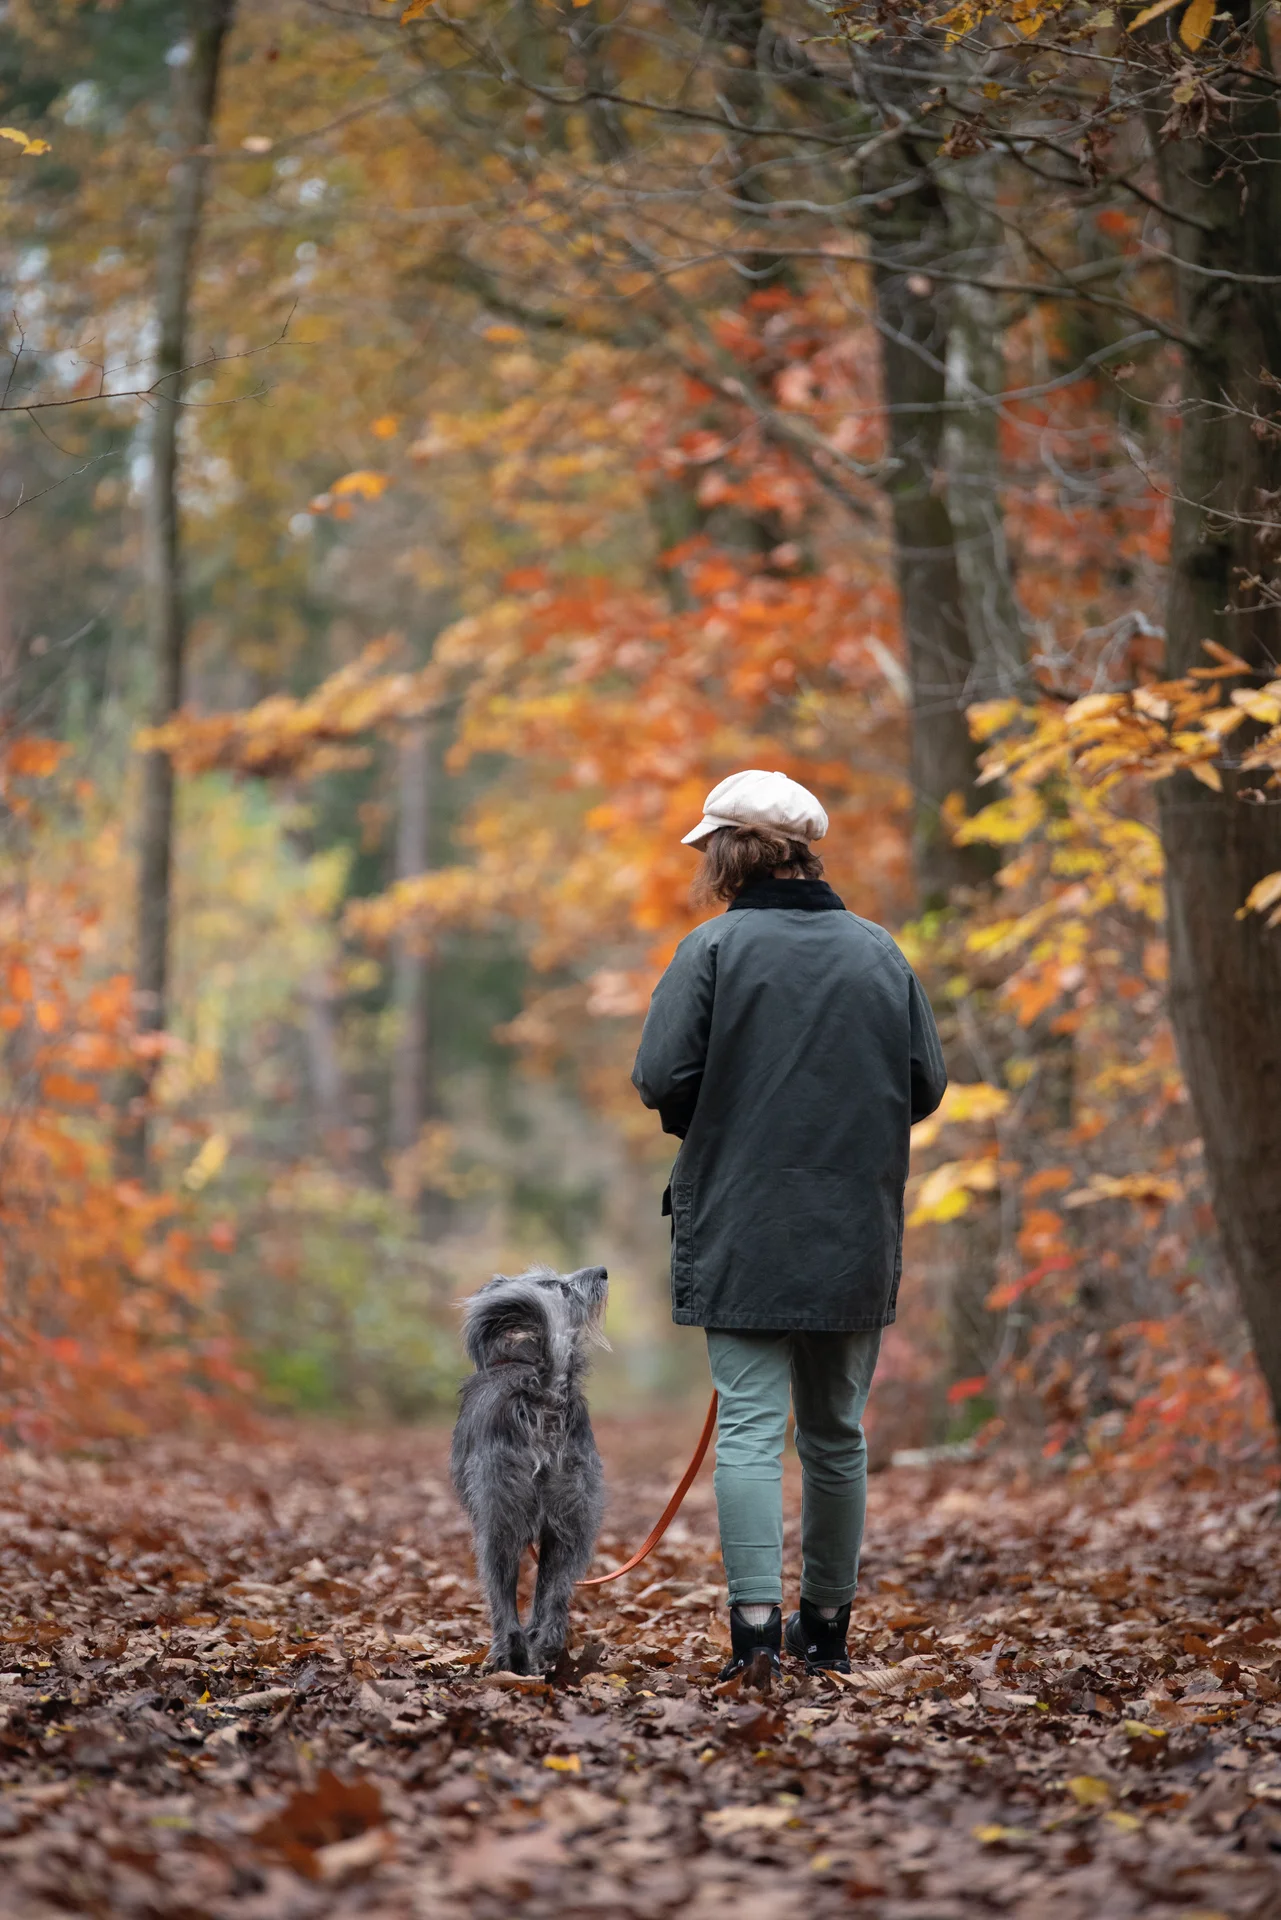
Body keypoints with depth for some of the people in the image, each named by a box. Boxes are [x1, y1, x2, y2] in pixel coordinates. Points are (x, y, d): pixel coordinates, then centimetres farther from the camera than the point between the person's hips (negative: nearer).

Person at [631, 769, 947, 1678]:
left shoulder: (715, 948, -7)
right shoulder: (880, 953, 7)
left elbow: (662, 1078, -11)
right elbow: (927, 1085, 7)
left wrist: (707, 1121, 9)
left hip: (742, 1235, -4)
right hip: (858, 1237, 4)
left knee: (749, 1427, -3)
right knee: (837, 1433, 14)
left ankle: (757, 1624, -13)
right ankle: (828, 1624, 22)